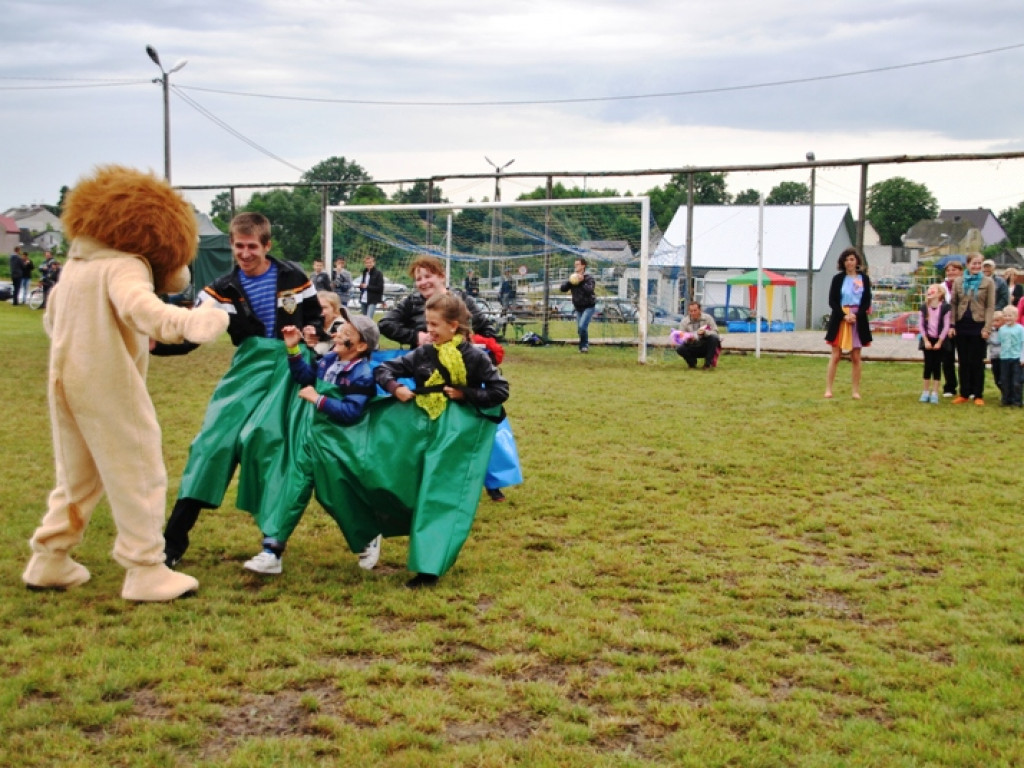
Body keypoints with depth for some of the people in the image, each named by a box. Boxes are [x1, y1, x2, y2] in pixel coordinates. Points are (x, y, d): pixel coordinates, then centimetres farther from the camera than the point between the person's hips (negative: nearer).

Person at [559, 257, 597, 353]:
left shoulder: (589, 277, -9)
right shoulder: (573, 277, 6)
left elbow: (589, 290, -25)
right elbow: (562, 288, -2)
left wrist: (582, 282, -29)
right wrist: (569, 282, -18)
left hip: (588, 306, -6)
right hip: (578, 307, 6)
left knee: (582, 326, -20)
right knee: (579, 329, 9)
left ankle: (584, 345, -3)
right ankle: (585, 345, 27)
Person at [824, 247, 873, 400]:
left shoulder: (864, 278, 5)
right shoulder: (838, 278, 1)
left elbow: (867, 302, 2)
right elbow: (832, 301, -2)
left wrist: (856, 315, -13)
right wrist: (844, 316, -15)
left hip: (858, 320, 1)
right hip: (839, 320, -1)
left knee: (856, 357, 3)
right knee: (835, 356, 0)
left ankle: (856, 391, 7)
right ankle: (828, 389, 2)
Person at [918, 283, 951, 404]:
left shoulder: (945, 307, -8)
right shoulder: (924, 307, 1)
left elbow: (946, 326, -8)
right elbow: (921, 325, 2)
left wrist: (939, 342, -11)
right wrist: (926, 340, -6)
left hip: (939, 340, -2)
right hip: (928, 339, 2)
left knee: (937, 366, 1)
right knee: (928, 365, 3)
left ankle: (935, 393, 4)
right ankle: (926, 392, 11)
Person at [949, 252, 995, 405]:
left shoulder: (988, 282, 0)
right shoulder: (958, 282, 7)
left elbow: (990, 306, -2)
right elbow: (953, 304, 8)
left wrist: (987, 328, -9)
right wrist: (952, 325, 1)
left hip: (978, 325, -2)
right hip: (962, 325, 3)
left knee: (977, 362, 2)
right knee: (963, 361, 8)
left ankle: (978, 395, 9)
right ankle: (964, 394, 16)